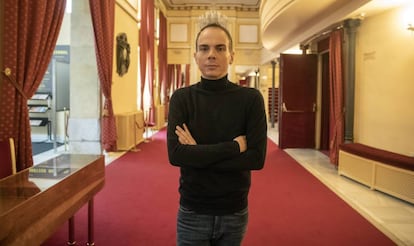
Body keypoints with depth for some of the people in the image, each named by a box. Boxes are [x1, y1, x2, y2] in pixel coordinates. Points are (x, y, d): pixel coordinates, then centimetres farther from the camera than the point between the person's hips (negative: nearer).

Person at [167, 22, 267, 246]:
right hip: (192, 212, -1)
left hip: (234, 212, 1)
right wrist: (233, 146, -21)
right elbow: (175, 154, -18)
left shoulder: (251, 98, -7)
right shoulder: (181, 98, -7)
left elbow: (257, 158, -15)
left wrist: (198, 153, -19)